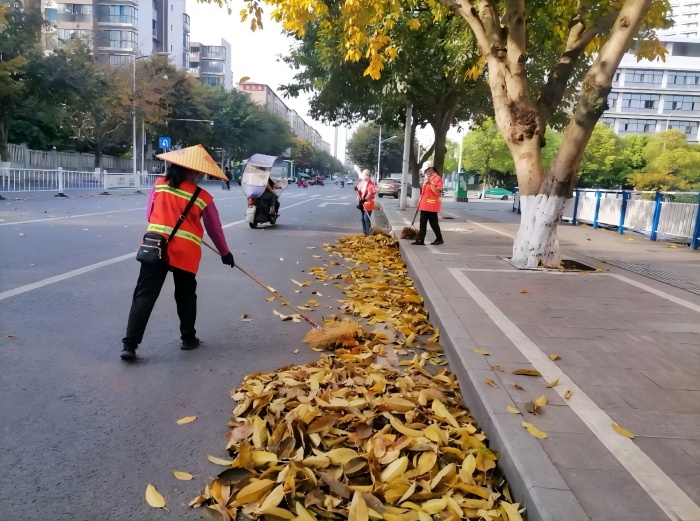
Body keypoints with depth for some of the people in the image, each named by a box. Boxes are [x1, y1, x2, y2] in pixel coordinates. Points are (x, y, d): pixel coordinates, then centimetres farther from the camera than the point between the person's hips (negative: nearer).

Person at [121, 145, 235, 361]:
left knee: (144, 295, 0)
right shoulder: (202, 196, 1)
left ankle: (129, 345, -5)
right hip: (185, 251, -1)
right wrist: (225, 253, 22)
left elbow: (149, 214, 14)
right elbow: (214, 229, 9)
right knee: (186, 296, 17)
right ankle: (188, 338, 27)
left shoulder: (159, 184, 6)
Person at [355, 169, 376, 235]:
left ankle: (368, 233, -9)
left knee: (366, 219, -12)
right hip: (362, 203, 9)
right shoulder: (361, 182, 11)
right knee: (363, 219, 14)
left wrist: (365, 199, -31)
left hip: (368, 203, -9)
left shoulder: (370, 183, -15)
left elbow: (371, 193, -25)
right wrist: (357, 189, -4)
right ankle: (364, 232, 23)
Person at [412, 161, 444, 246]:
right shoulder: (427, 178, 18)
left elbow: (437, 192, -21)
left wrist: (430, 183, -32)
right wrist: (420, 202, 20)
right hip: (424, 205, 9)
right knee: (422, 223, 6)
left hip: (432, 206, -9)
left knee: (433, 223, -1)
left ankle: (439, 239, 12)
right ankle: (420, 240, 7)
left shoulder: (437, 178, -10)